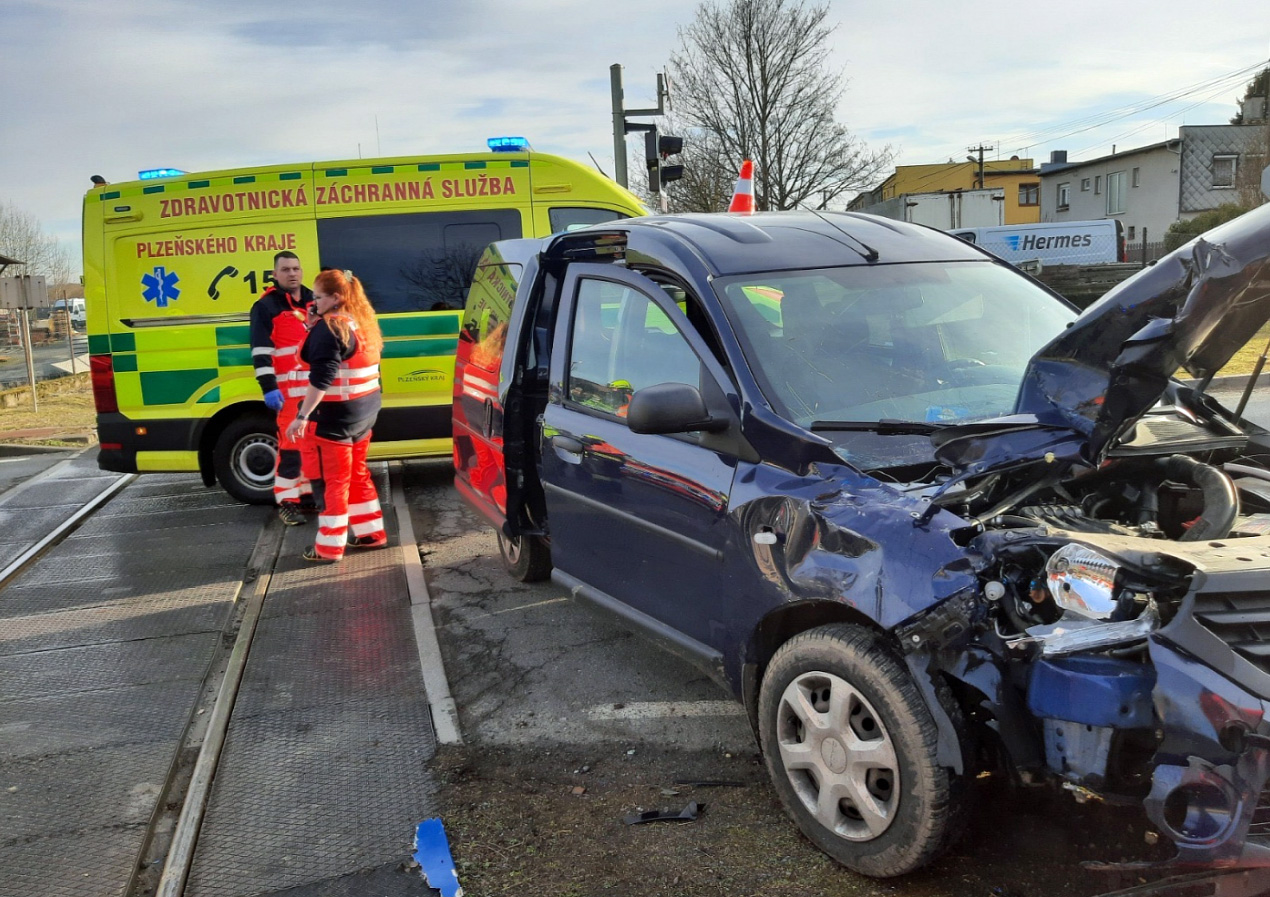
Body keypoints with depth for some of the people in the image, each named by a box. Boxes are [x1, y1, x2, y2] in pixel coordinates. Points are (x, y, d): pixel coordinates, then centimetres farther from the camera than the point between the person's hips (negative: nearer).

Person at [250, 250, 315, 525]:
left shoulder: (313, 301, 14)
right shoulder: (266, 306, -7)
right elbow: (260, 351, -13)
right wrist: (268, 388, -20)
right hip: (289, 389, -7)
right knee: (291, 443, -9)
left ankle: (308, 492, 25)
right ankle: (286, 502, -3)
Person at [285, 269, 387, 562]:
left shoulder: (329, 327, -18)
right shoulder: (362, 323, 10)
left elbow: (321, 378, -25)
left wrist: (302, 416, -25)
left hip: (336, 415, -9)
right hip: (364, 410, 9)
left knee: (331, 480, 0)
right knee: (357, 473, 20)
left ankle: (329, 546, 7)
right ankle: (371, 533, 28)